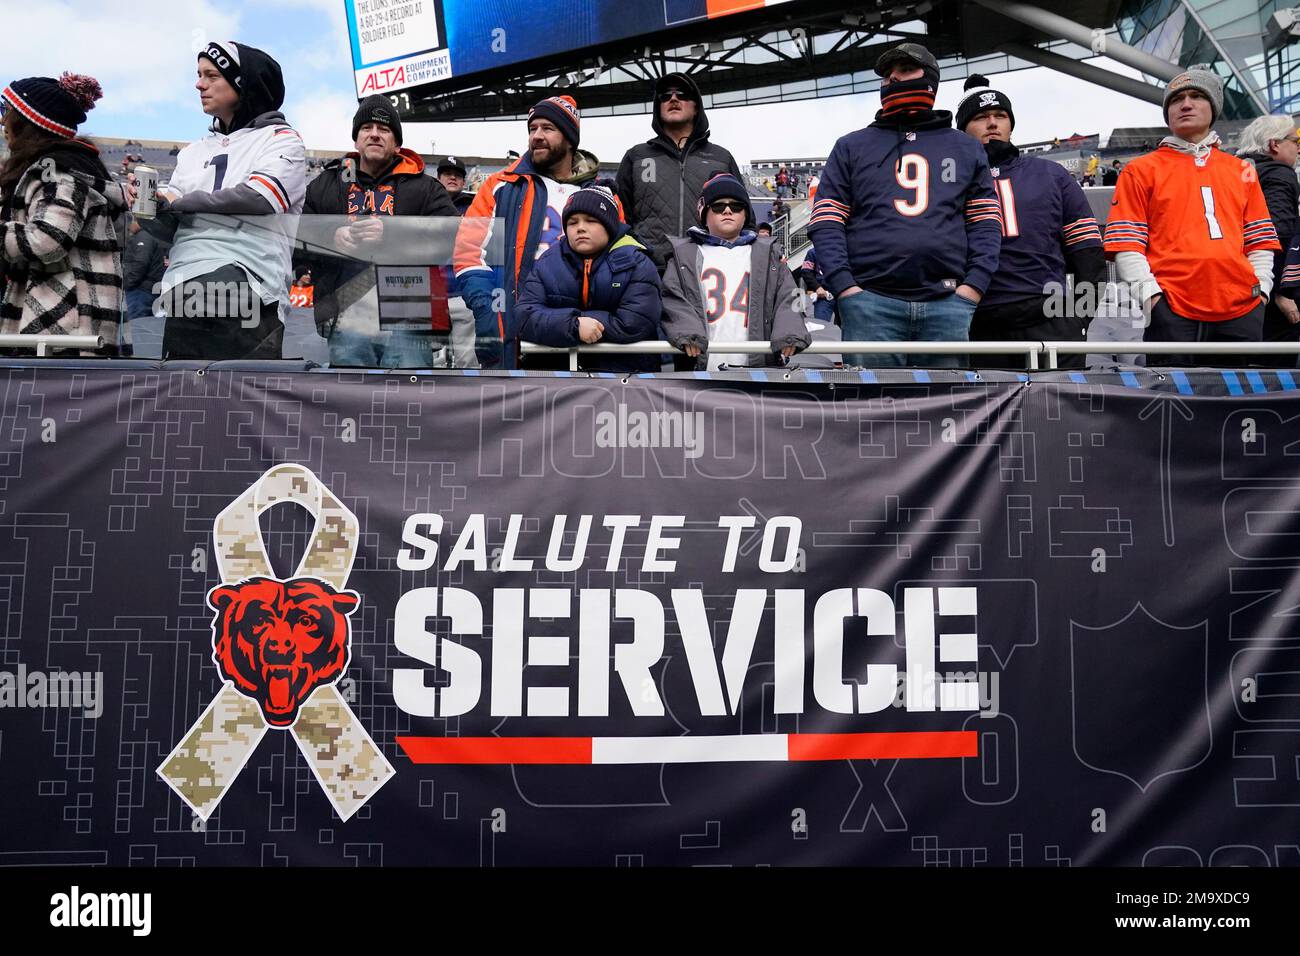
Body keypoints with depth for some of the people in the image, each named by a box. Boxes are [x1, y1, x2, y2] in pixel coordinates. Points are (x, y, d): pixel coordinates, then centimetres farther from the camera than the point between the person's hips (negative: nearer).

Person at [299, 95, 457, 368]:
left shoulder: (424, 187, 12)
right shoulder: (324, 186, 19)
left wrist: (391, 234, -14)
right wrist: (331, 238, -8)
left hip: (406, 327, -2)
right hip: (345, 326, 2)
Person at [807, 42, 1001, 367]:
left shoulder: (966, 148, 20)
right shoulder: (851, 147, 16)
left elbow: (986, 223, 14)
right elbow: (826, 222, 7)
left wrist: (973, 286, -2)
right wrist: (844, 287, -7)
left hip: (948, 303, 1)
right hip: (871, 301, -1)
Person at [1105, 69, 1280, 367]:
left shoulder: (1242, 170, 20)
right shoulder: (1141, 170, 8)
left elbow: (1259, 239, 19)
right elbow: (1126, 242, 0)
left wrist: (1261, 285, 5)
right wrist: (1149, 292, -11)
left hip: (1242, 309, 4)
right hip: (1173, 311, -4)